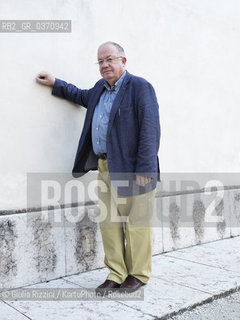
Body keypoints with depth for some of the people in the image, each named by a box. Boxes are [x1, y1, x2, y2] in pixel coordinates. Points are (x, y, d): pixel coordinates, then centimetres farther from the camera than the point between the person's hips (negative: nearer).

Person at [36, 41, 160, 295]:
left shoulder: (140, 87, -8)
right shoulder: (100, 88, 16)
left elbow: (150, 130, -15)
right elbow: (83, 97, 39)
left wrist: (144, 169, -19)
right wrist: (55, 83, 32)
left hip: (132, 169, -7)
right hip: (105, 169, 8)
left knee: (136, 223, 4)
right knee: (108, 222, 10)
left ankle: (138, 274, 20)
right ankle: (116, 274, 23)